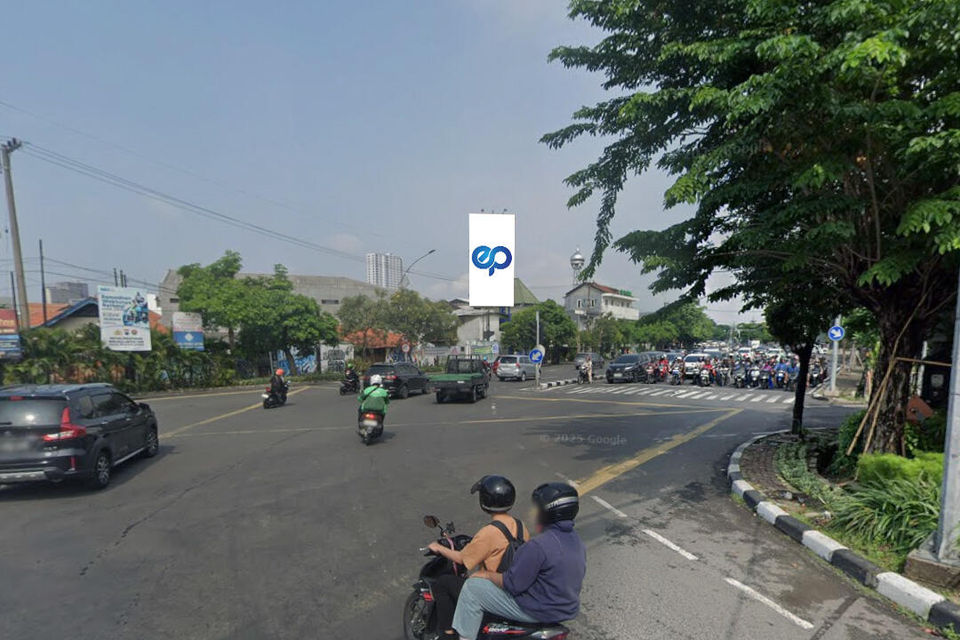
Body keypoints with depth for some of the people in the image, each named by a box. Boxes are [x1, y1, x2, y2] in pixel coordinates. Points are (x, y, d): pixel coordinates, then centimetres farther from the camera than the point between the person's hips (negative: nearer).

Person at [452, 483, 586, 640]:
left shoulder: (538, 546, -28)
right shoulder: (578, 542, 0)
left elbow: (512, 584, -23)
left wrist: (488, 574, -6)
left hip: (538, 612, -9)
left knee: (472, 587, -3)